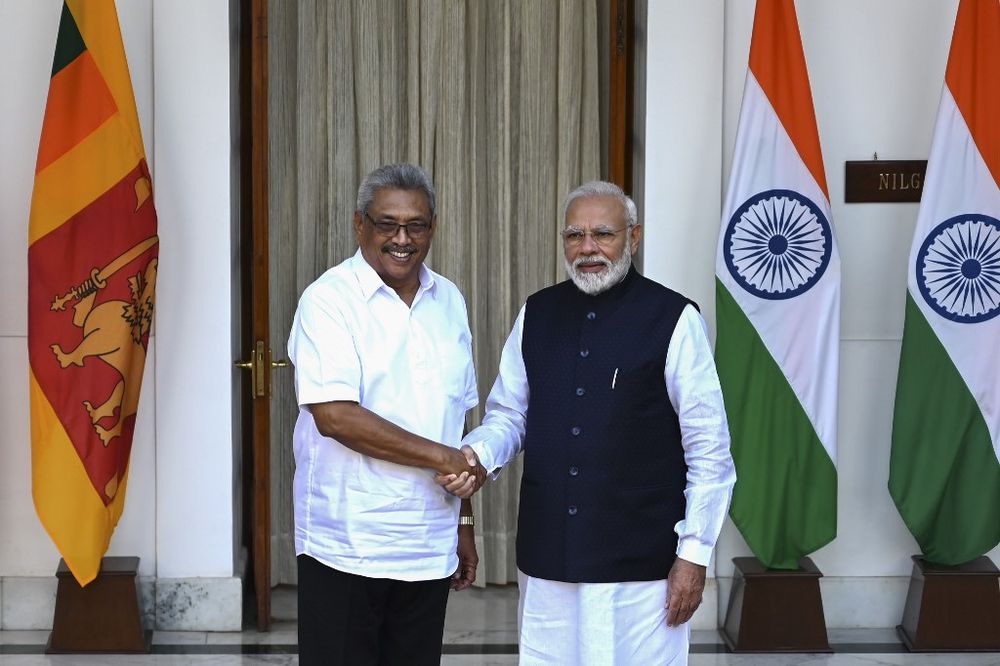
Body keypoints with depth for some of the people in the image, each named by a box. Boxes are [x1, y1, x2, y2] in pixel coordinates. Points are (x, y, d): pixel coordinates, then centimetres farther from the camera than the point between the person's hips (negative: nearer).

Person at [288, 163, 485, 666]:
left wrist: (464, 522, 15)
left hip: (430, 547, 5)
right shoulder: (330, 299, -8)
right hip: (346, 547, -5)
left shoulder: (448, 302, 11)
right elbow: (334, 415, -19)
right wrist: (441, 457, -15)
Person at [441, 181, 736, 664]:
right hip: (546, 556, 4)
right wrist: (476, 456, -9)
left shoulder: (672, 319, -7)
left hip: (640, 564, -4)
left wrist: (694, 553, -7)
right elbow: (508, 416, 12)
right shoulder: (536, 315, 7)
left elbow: (709, 447, -6)